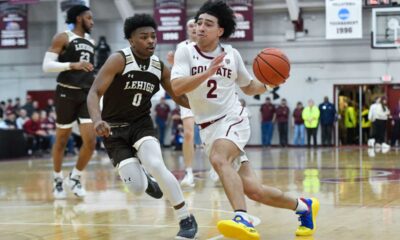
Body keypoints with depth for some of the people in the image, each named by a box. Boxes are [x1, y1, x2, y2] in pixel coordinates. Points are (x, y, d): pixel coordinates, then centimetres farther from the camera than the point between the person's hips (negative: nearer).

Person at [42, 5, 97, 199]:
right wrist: (72, 65, -25)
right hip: (67, 94, -5)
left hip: (87, 94, 5)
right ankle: (57, 180, 24)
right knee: (61, 140, 7)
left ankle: (75, 178, 12)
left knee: (91, 141, -7)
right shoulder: (63, 38, -5)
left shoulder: (90, 42, 15)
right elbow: (46, 65, -15)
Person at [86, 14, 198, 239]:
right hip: (115, 129, -2)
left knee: (156, 165, -28)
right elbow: (94, 93, -24)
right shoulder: (119, 60, -18)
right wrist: (97, 120, -43)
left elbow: (180, 97, 10)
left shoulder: (161, 68, -4)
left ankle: (187, 219, -15)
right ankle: (141, 175, 28)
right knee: (138, 188, -13)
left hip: (142, 124, 2)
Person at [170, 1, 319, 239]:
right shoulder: (186, 52, -4)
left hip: (233, 120, -2)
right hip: (208, 127, 2)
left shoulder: (232, 54, 1)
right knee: (252, 189, -1)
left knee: (219, 159, -35)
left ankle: (243, 219, -47)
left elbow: (249, 87, 18)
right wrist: (208, 73, -31)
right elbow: (177, 88, -20)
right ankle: (303, 206, 21)